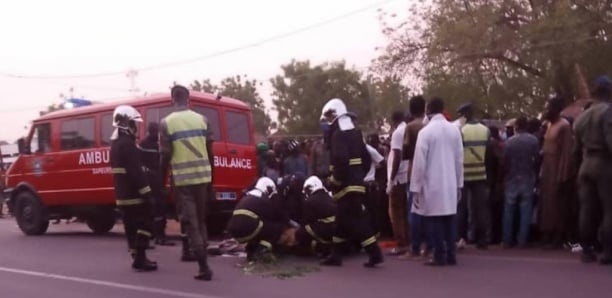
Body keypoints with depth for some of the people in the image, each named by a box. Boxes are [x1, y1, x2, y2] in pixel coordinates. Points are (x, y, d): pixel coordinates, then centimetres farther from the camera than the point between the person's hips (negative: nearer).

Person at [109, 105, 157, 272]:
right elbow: (135, 172, -23)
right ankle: (140, 258, -8)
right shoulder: (127, 144, -17)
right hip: (134, 194, -10)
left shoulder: (116, 143, 16)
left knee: (131, 227, 12)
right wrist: (146, 192, -21)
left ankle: (137, 258, 16)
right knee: (144, 225, -6)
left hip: (122, 195, 10)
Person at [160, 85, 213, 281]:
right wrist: (211, 180, 14)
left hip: (182, 178, -3)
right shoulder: (201, 119, 5)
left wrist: (161, 182, 4)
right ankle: (203, 255, 19)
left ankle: (204, 267, -6)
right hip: (202, 175, 3)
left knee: (190, 222, 0)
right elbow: (209, 151, 6)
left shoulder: (166, 123, -3)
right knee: (200, 219, 18)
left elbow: (166, 156, -6)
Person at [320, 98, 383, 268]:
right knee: (342, 220, 15)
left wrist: (336, 180, -15)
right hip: (356, 183, 10)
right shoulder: (355, 132, 15)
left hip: (347, 185, -10)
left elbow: (340, 160, -27)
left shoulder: (338, 134, -15)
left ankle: (375, 253, -7)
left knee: (357, 221, -7)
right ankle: (335, 255, 22)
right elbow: (366, 158, 16)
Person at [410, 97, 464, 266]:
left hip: (432, 184, -4)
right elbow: (459, 159, 8)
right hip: (450, 183, 5)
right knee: (450, 218, 10)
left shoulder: (425, 131, -10)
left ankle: (440, 257, 1)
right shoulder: (454, 130, 3)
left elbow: (419, 162, -11)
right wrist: (459, 183, 16)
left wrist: (415, 188, -6)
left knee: (435, 220, 1)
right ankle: (451, 255, 13)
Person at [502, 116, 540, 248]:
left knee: (509, 211, 8)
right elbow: (536, 159, -8)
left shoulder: (509, 141, -6)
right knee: (525, 210, 5)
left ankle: (507, 240, 9)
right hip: (528, 179, 0)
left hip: (512, 179, 0)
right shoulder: (534, 140, -6)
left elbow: (505, 161, -6)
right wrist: (534, 174, 6)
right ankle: (522, 240, 3)